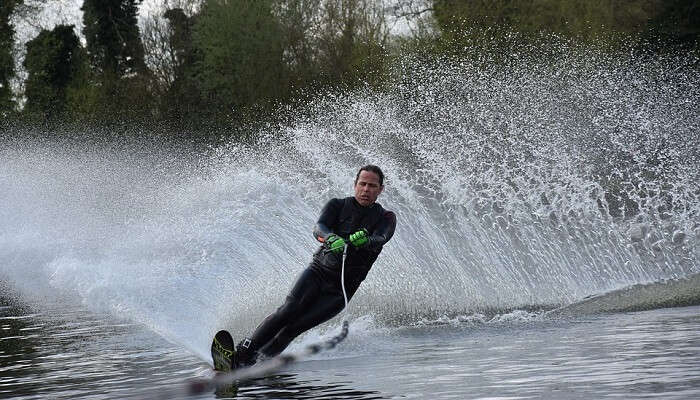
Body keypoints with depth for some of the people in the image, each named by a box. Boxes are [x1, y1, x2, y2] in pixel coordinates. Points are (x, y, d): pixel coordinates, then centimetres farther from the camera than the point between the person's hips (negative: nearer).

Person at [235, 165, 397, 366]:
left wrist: (364, 240, -42)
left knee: (295, 327, -16)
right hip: (319, 271, 1)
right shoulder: (337, 205, 4)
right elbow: (319, 228, -15)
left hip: (342, 288, -1)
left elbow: (379, 240, -17)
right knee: (289, 311, -23)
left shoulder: (385, 218, 4)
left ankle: (253, 363, -15)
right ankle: (242, 351, -21)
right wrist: (331, 238, -39)